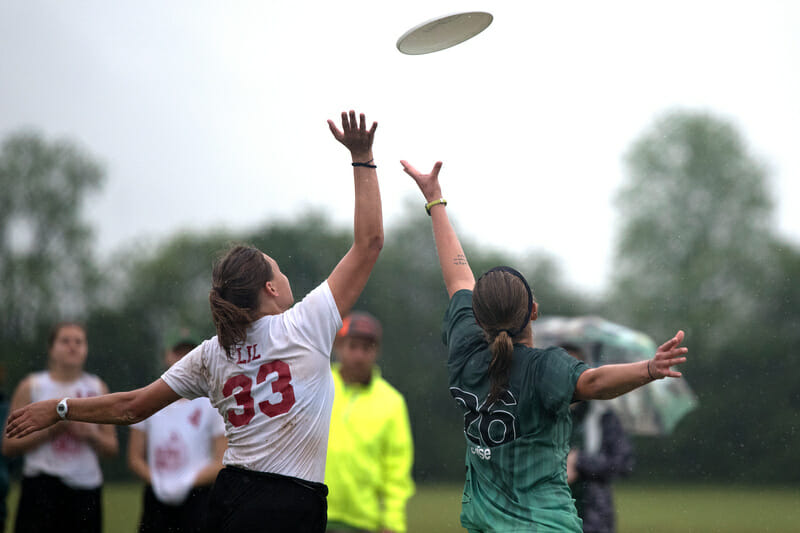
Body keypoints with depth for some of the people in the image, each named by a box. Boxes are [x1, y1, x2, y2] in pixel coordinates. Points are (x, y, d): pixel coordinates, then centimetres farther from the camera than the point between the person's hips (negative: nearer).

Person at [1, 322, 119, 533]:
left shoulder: (97, 388, 11)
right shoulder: (31, 386, 3)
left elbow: (112, 448, 12)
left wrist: (90, 434, -8)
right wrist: (50, 430, -12)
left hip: (86, 485, 3)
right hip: (42, 484, -3)